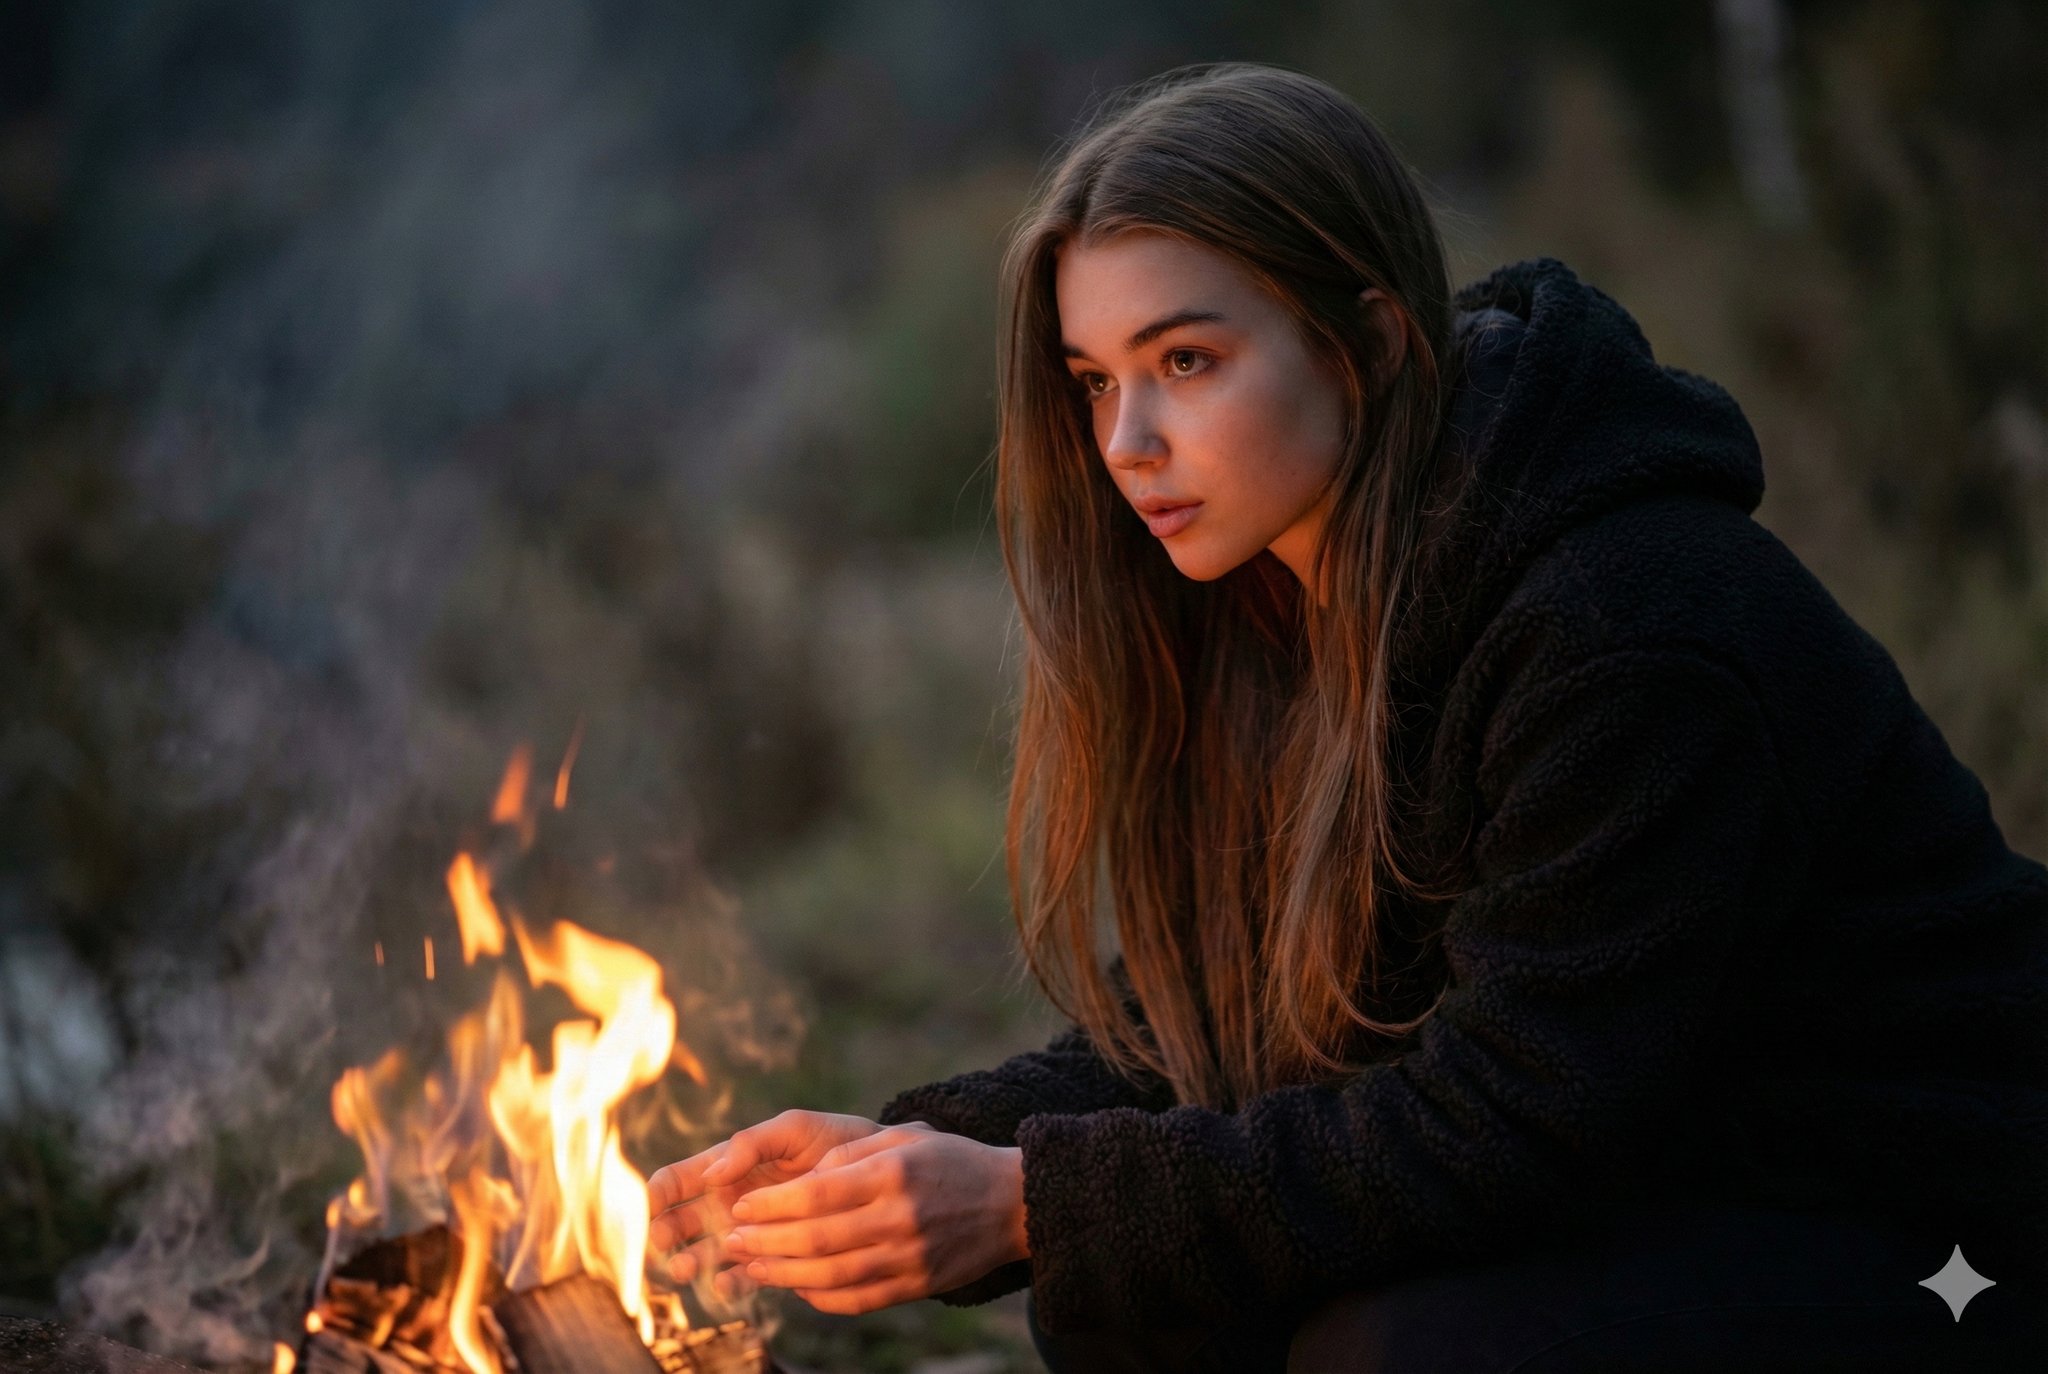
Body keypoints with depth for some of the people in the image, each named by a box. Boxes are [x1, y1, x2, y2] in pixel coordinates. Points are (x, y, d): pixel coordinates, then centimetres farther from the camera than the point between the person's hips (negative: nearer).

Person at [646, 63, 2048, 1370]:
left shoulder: (1637, 631, -27)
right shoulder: (1259, 613, 0)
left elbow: (1512, 1126, -28)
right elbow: (1203, 1029, 2)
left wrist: (1031, 1206, -29)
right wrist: (920, 1154, -16)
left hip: (1936, 1258, -8)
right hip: (1617, 1194, 8)